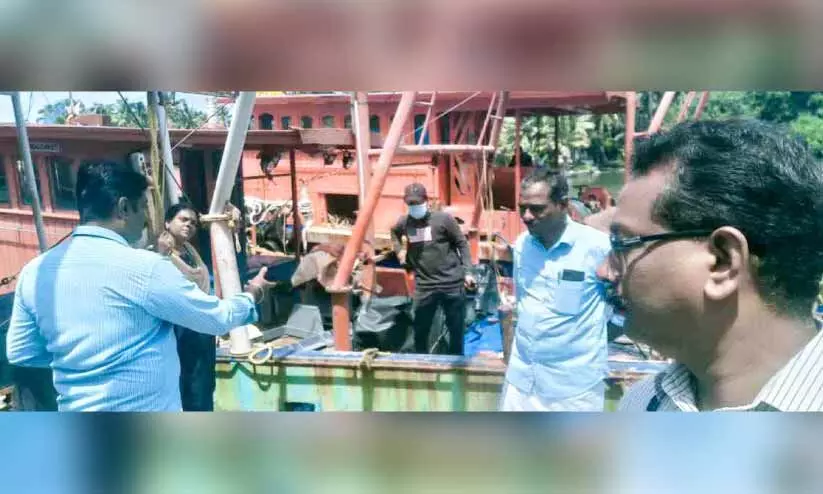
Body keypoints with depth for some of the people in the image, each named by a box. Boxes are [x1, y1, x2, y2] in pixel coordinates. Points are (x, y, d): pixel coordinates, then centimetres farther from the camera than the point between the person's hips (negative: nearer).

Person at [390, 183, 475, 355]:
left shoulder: (443, 219, -7)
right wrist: (399, 250, 13)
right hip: (424, 286, 3)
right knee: (420, 331, 10)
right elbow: (394, 232, 29)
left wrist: (467, 272, -9)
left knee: (457, 329, 10)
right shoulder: (404, 222, 4)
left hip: (452, 283, -2)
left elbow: (462, 244, -3)